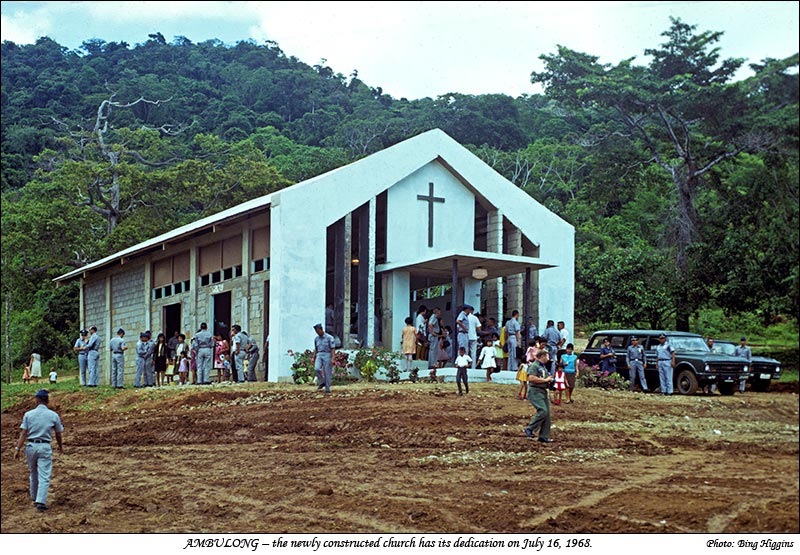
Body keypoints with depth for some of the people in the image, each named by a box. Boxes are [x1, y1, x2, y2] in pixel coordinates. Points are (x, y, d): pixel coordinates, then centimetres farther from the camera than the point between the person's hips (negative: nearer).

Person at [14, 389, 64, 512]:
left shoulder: (28, 414, 0)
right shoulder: (54, 415, -1)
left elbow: (23, 433, -5)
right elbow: (58, 434, 8)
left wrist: (18, 448, -3)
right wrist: (60, 446, 24)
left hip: (30, 446, 2)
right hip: (45, 447, -2)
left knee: (33, 473, 20)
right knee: (44, 476, -2)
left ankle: (34, 497, 34)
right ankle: (41, 502, -11)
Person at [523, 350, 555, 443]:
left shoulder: (543, 367, 21)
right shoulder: (534, 366, -9)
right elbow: (531, 378, -23)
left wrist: (549, 379, 13)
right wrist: (545, 380, -16)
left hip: (543, 391, 10)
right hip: (535, 391, -10)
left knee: (547, 413, 5)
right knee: (543, 411, -21)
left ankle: (544, 436, 9)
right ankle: (529, 429, -11)